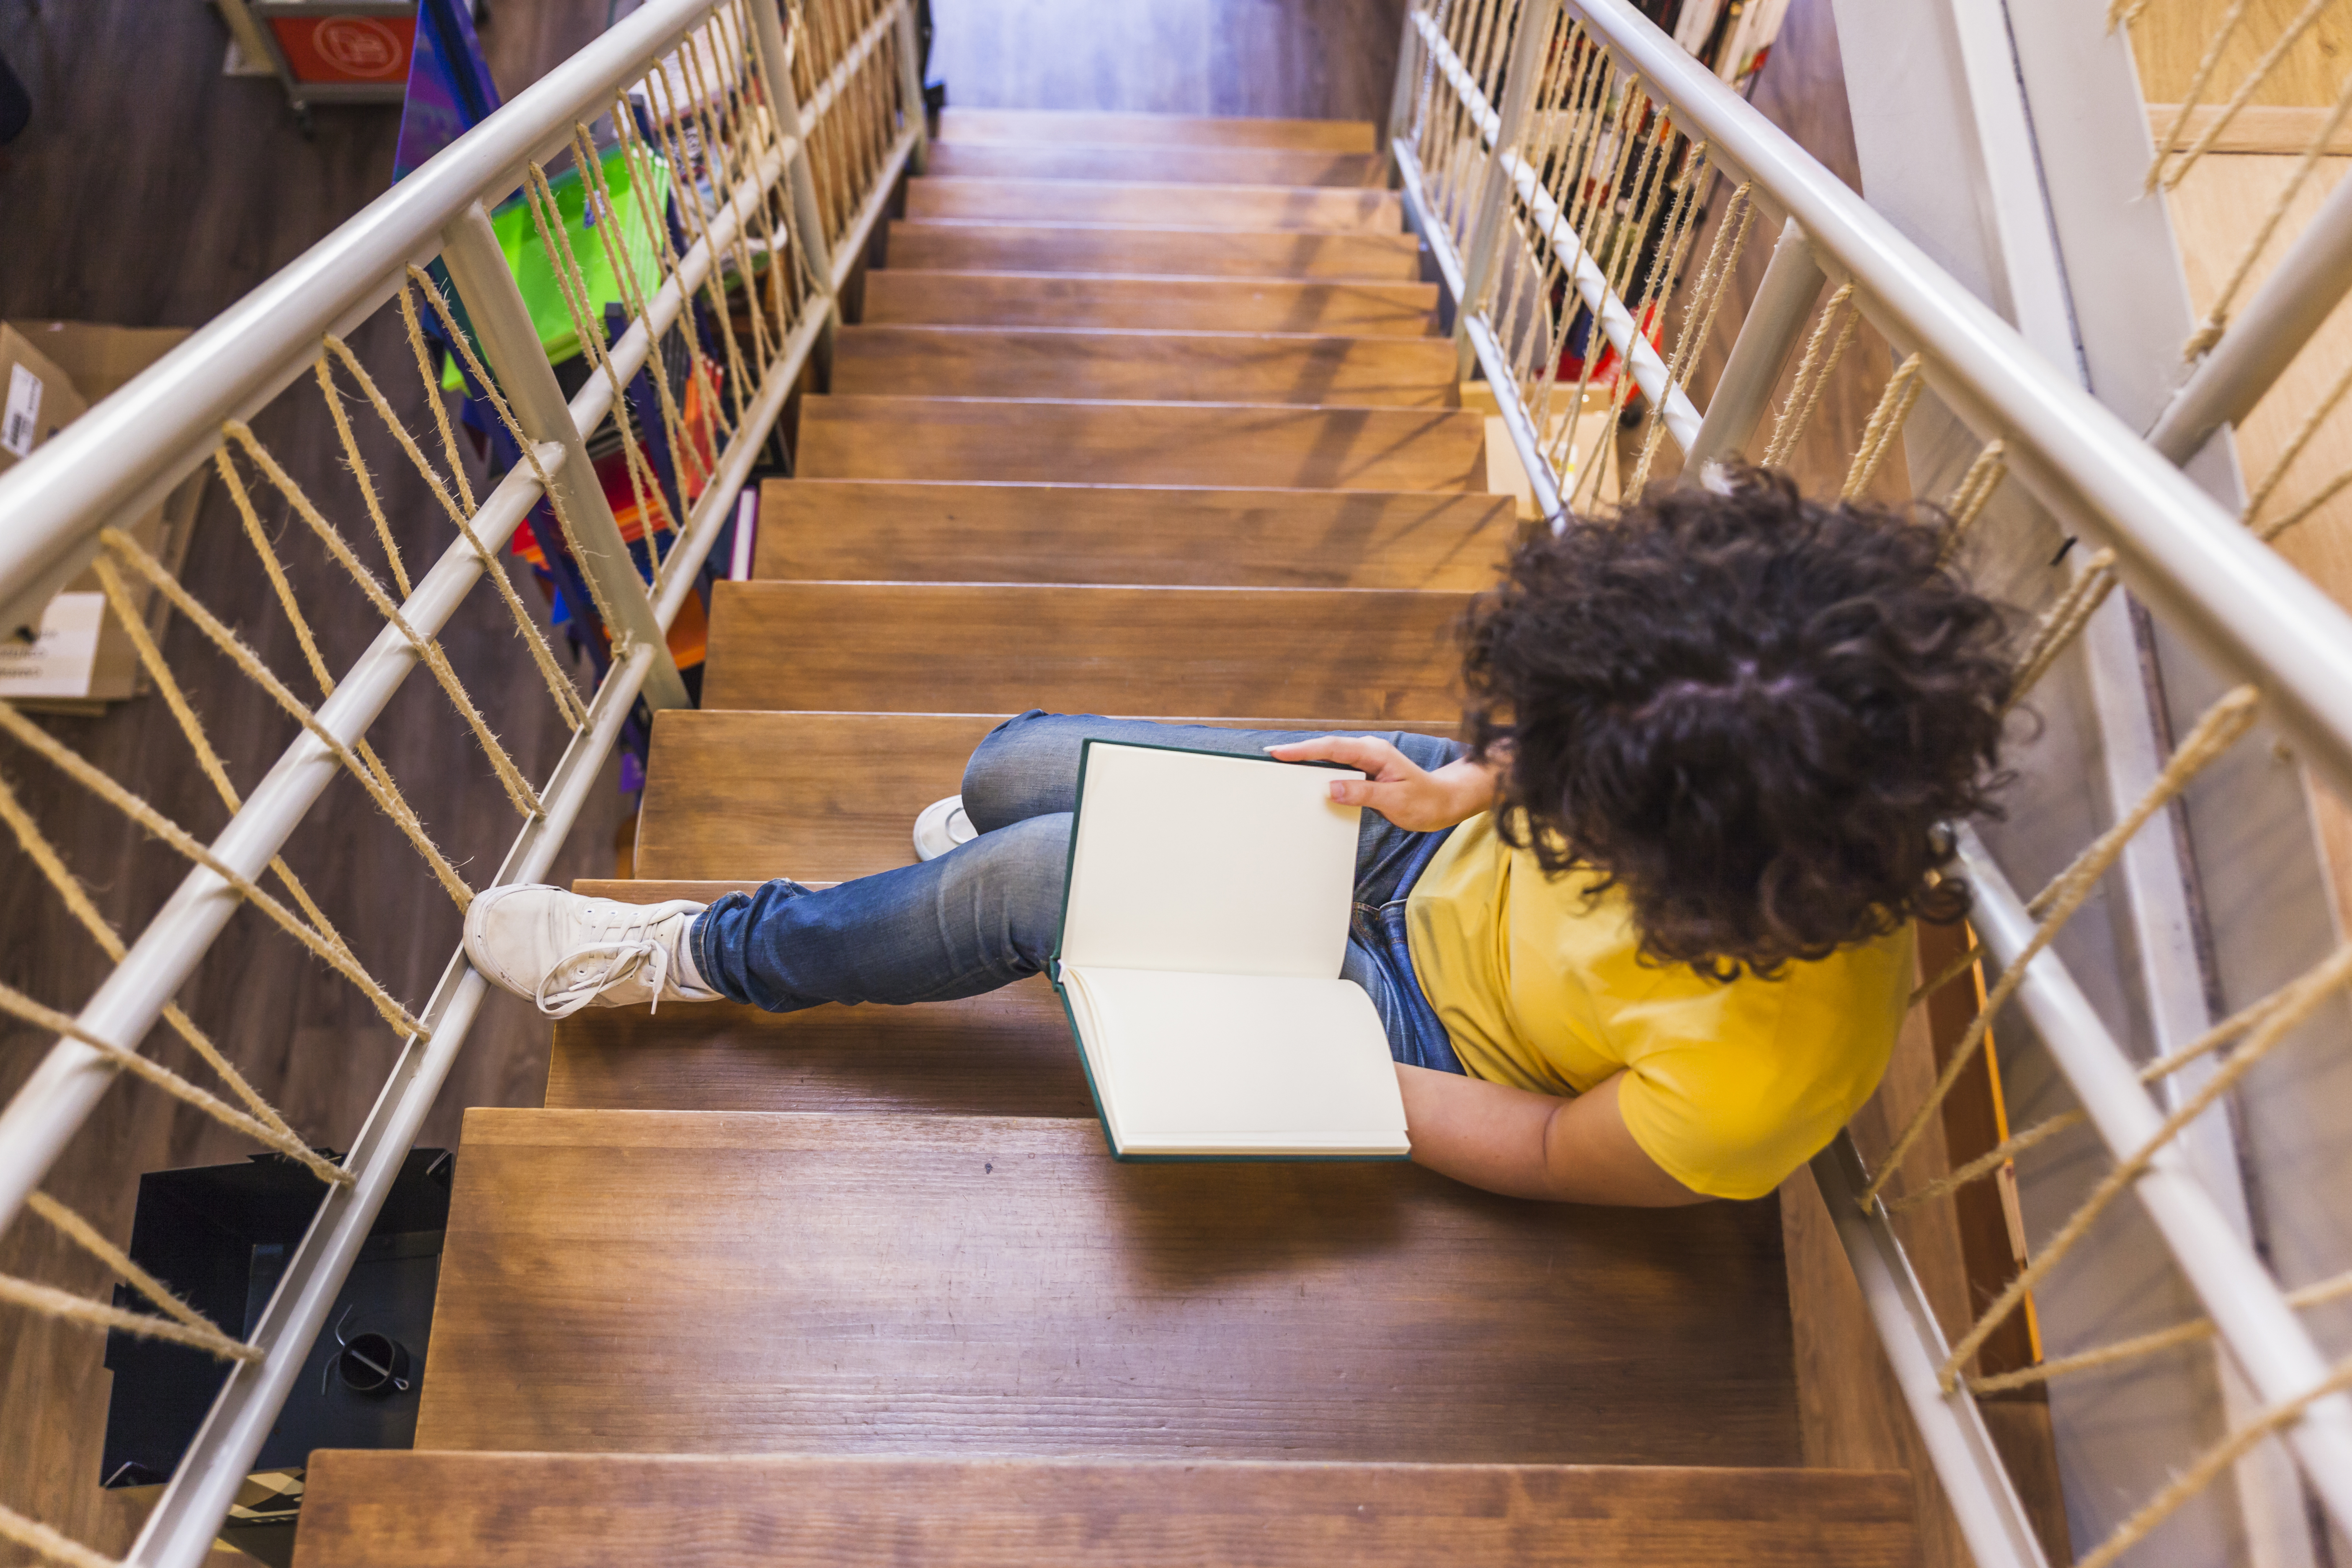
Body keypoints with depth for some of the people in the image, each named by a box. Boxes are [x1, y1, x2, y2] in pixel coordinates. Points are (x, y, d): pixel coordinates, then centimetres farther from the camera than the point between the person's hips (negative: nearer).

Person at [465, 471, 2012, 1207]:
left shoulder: (1742, 1086, -38)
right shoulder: (1769, 727, -25)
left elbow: (1552, 1150, -19)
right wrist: (1471, 787, -10)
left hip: (1431, 1025, -5)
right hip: (1450, 846, 6)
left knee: (1024, 878, -15)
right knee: (1021, 767, -1)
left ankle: (705, 954, 13)